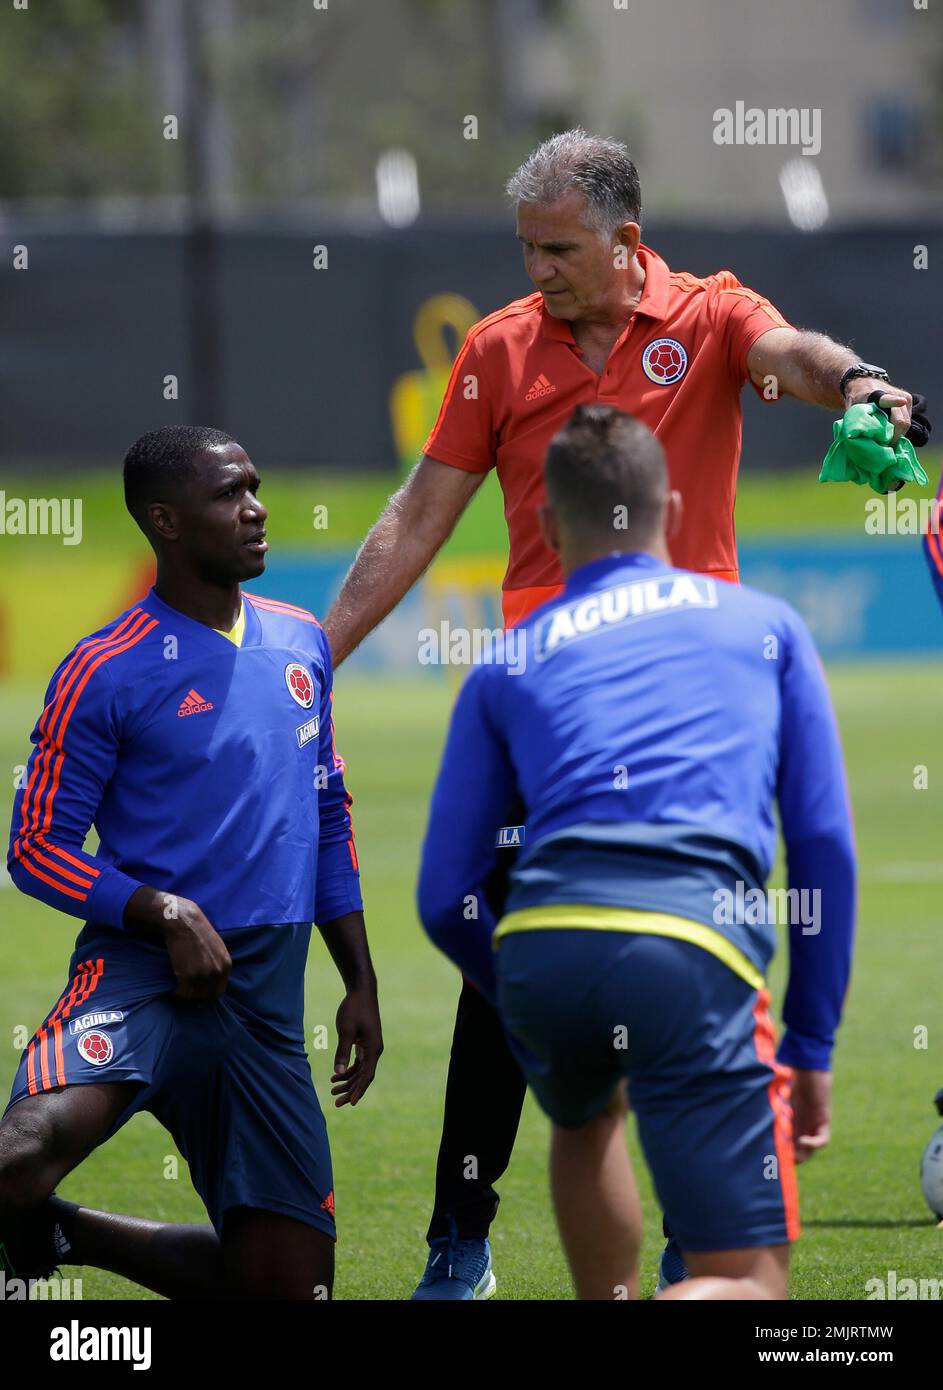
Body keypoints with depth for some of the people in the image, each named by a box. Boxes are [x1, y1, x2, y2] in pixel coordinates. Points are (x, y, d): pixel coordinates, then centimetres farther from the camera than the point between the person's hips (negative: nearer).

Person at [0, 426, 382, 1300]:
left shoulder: (301, 644, 14)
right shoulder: (105, 673, -5)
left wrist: (360, 984, 19)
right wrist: (166, 915, -18)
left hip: (268, 1009, 6)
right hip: (139, 969, -6)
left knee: (288, 1286, 5)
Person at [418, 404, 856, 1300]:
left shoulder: (507, 664, 25)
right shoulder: (765, 624, 24)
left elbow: (444, 901, 21)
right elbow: (825, 846, 17)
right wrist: (811, 1046, 21)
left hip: (541, 938, 3)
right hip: (694, 953, -3)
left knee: (587, 1116, 38)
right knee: (747, 1289, 1)